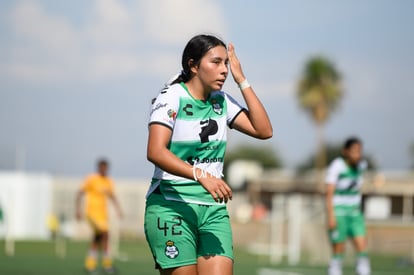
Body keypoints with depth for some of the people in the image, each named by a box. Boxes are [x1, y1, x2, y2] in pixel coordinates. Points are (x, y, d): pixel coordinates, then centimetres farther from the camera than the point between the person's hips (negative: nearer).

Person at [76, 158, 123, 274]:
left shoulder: (109, 182, 9)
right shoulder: (91, 179, -9)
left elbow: (113, 197, 19)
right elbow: (80, 194, -8)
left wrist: (118, 210, 5)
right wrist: (78, 209, -14)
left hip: (103, 214, 7)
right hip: (92, 212, -7)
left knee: (97, 238, 10)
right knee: (105, 233, -20)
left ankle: (90, 265, 19)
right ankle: (107, 264, -16)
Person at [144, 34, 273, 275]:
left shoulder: (221, 101, 12)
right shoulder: (172, 97, -8)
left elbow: (264, 131, 3)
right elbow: (155, 152, -21)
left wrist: (241, 80, 2)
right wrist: (201, 176, -33)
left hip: (214, 208, 5)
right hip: (171, 207, -5)